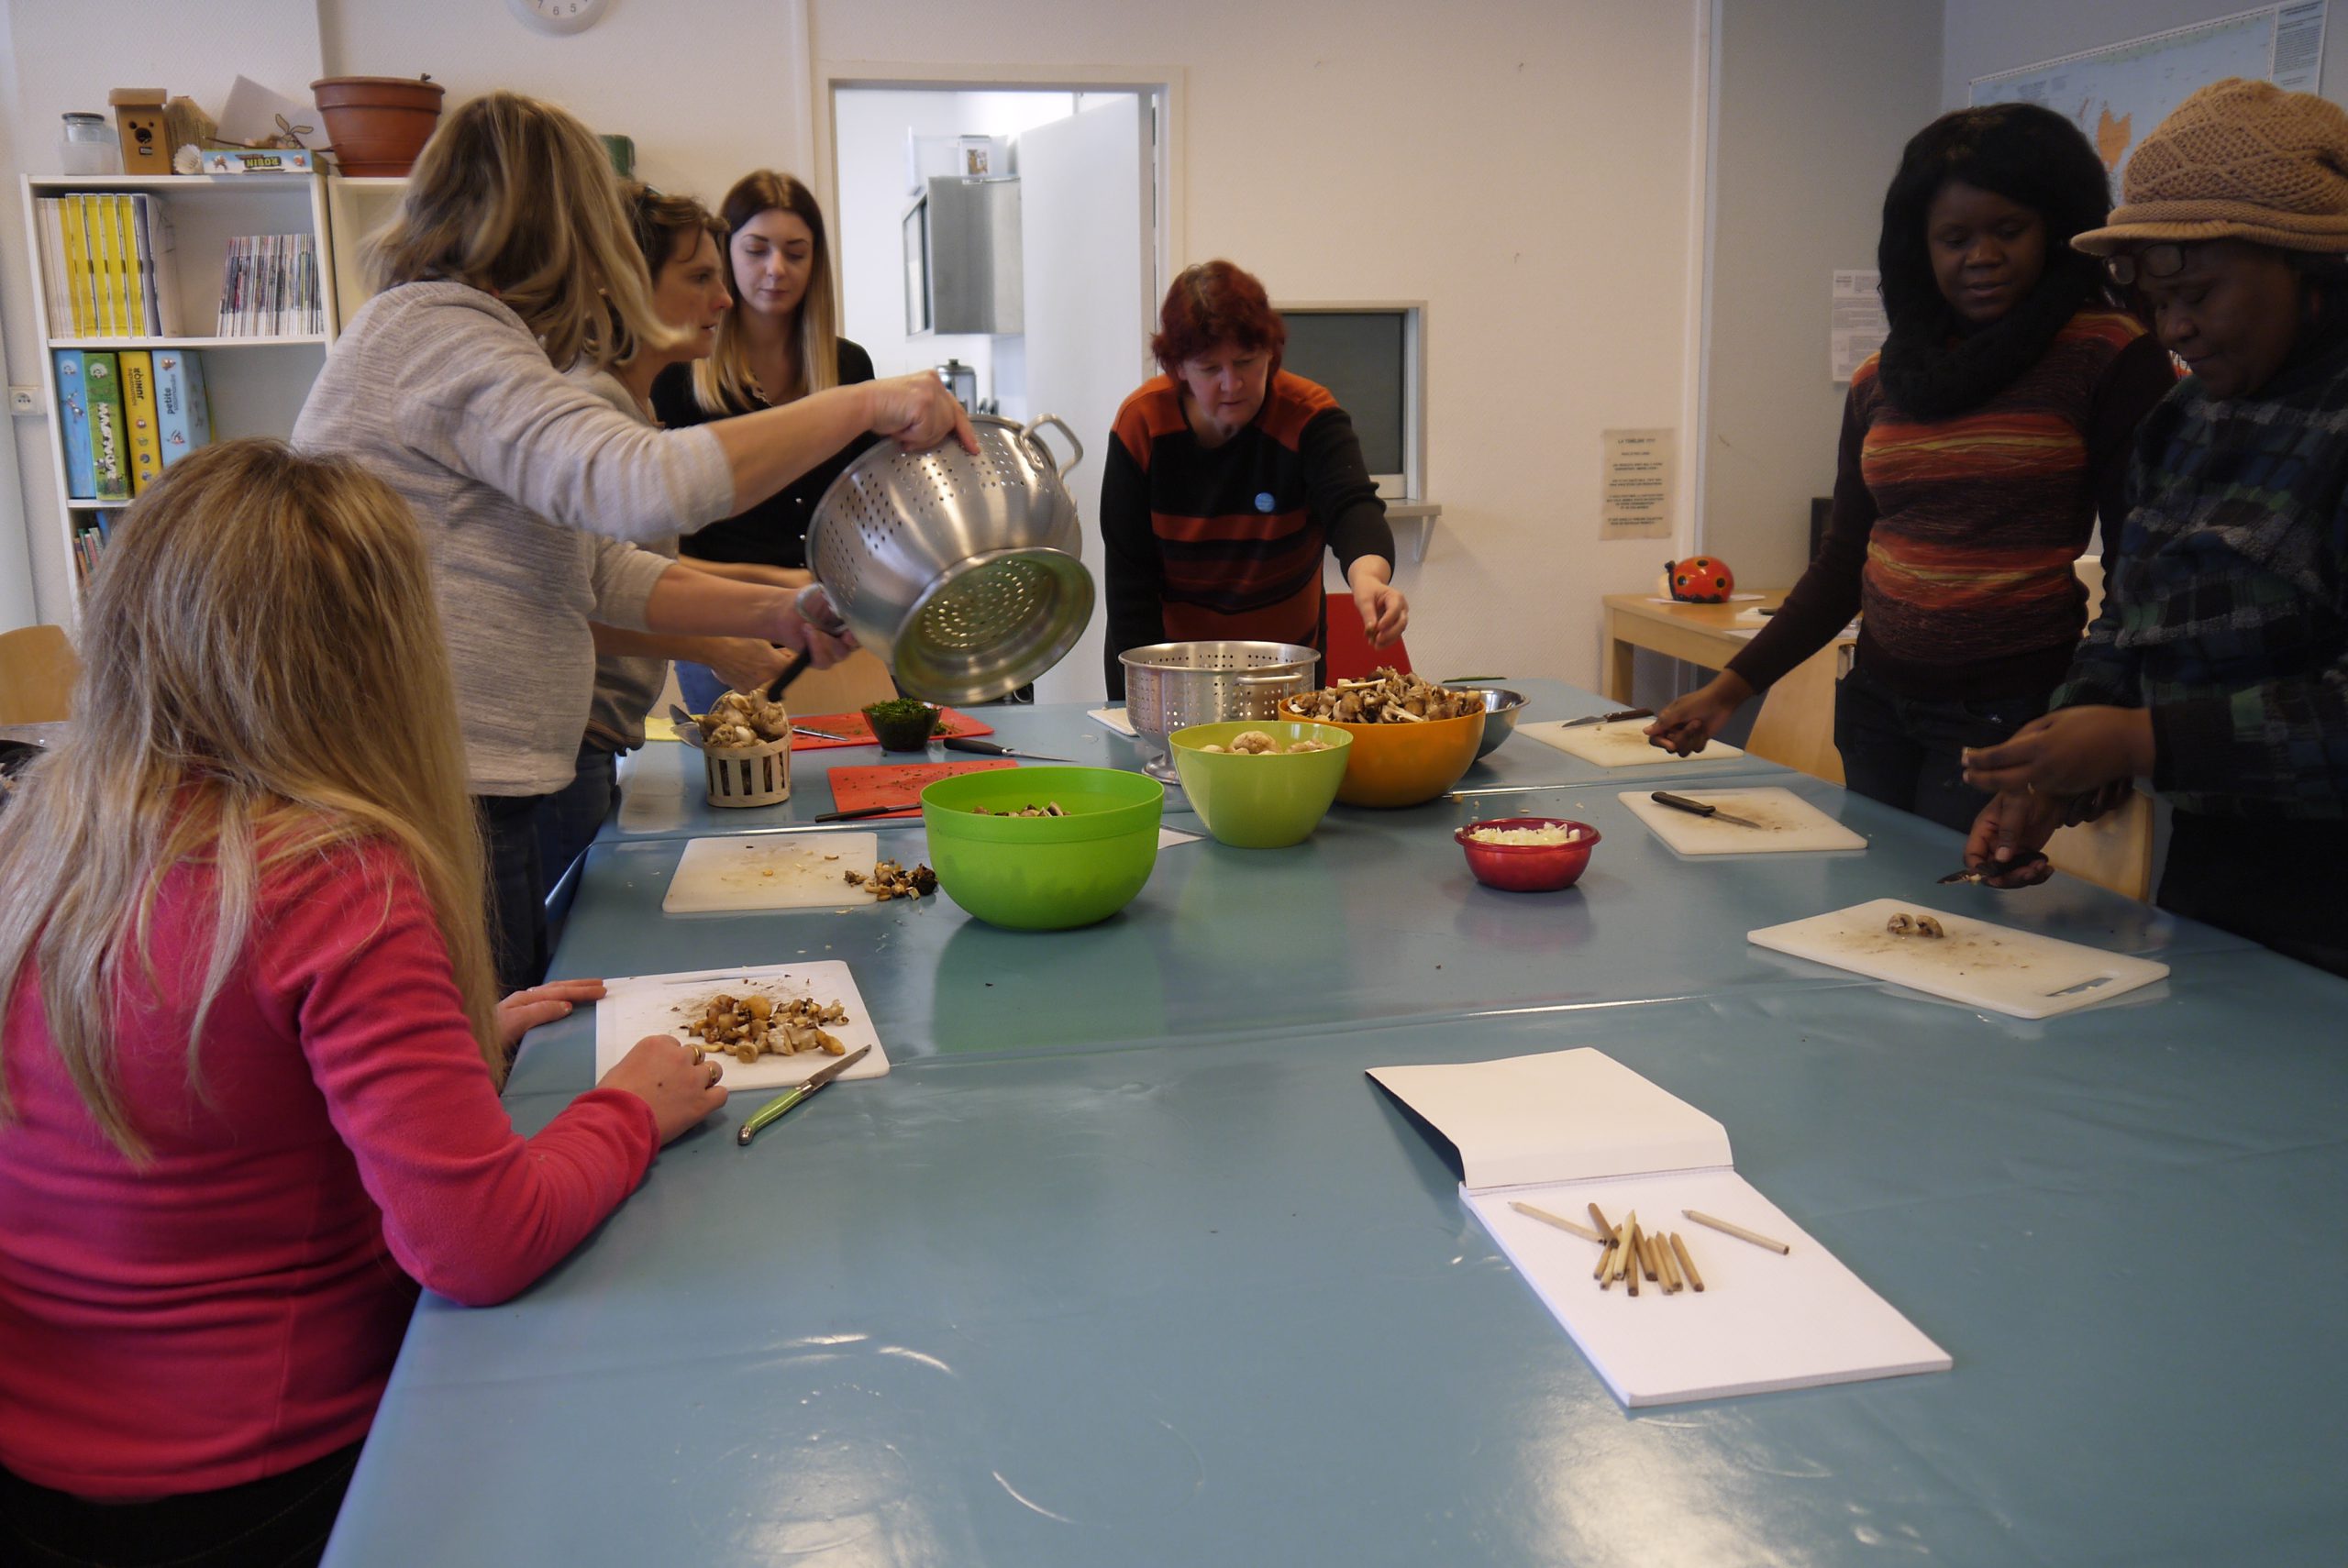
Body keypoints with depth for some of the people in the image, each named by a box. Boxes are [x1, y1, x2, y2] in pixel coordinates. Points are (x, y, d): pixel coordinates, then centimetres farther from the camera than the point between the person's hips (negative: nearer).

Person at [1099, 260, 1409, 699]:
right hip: (1166, 653, 0)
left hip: (1285, 658, 0)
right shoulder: (1141, 423, -15)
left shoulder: (1309, 417, -17)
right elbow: (1128, 575, -12)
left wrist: (1368, 574, -57)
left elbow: (1351, 505, -34)